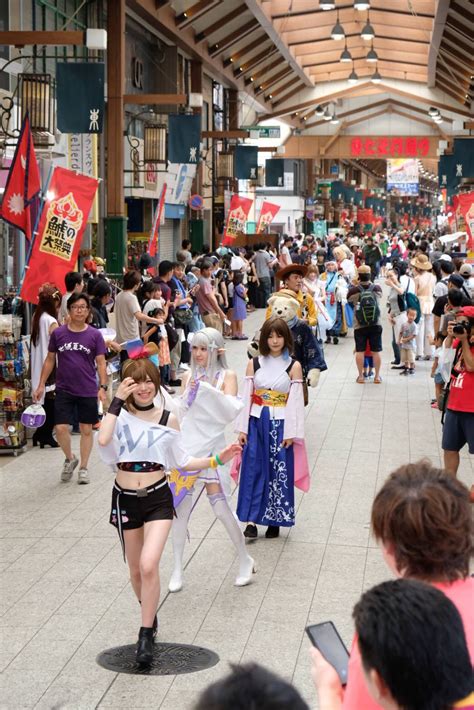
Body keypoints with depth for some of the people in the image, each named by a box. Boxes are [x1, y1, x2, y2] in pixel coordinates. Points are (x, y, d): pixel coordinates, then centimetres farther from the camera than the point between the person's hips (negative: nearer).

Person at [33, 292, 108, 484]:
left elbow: (101, 363, -2)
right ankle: (70, 459, 22)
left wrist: (103, 387, -13)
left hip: (88, 391, 0)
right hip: (64, 390, 1)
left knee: (86, 429, 8)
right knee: (61, 428, -6)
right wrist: (41, 385, 5)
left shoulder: (95, 335, -3)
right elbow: (50, 360, 8)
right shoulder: (58, 333, -1)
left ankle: (83, 467, 23)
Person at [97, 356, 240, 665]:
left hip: (158, 499, -1)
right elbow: (103, 440, -26)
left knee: (149, 566, -19)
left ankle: (146, 636, -7)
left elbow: (183, 462, 7)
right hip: (125, 500, 2)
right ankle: (150, 616, 41)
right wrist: (118, 400, -21)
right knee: (136, 571, 15)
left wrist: (217, 459, -4)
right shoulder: (119, 415, -4)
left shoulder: (168, 420, -2)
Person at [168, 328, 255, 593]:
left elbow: (232, 411, -17)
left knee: (221, 508, -3)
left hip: (212, 448, -3)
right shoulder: (189, 376, 7)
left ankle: (245, 560, 18)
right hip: (186, 447, 3)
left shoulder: (227, 376, -3)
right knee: (181, 508, 3)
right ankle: (177, 569, 15)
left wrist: (206, 389, -24)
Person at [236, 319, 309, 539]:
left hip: (281, 424, -1)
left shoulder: (293, 366, -3)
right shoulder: (254, 364, 2)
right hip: (257, 423, 2)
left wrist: (291, 433, -10)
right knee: (253, 469, 0)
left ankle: (274, 520, 16)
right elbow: (246, 396, 2)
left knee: (279, 472, 4)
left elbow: (295, 401, -5)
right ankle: (251, 519, 6)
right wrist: (242, 428, -2)